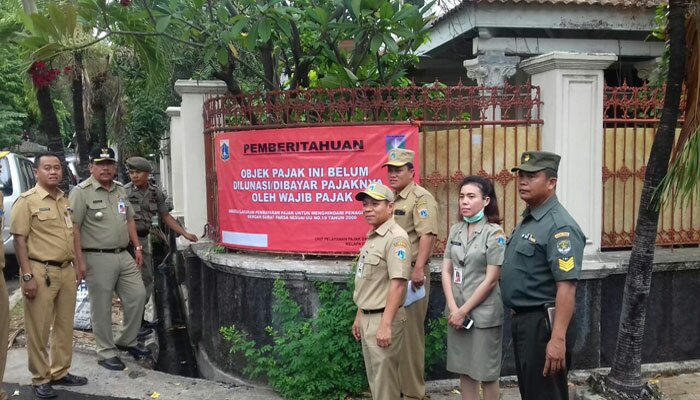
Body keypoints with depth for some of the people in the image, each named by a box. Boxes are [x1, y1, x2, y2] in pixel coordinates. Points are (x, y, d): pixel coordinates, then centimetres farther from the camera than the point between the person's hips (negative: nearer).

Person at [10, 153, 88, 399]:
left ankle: (60, 372, 26)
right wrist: (27, 276, -17)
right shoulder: (27, 201, -8)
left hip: (66, 270, 7)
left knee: (65, 326, 14)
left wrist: (77, 266, 17)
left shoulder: (65, 201, 13)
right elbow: (19, 240, -11)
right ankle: (40, 379, 14)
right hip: (41, 272, -7)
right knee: (39, 330, 2)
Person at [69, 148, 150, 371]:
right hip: (97, 258, -7)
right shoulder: (82, 192, -9)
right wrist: (79, 260, -18)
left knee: (137, 295, 8)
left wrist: (137, 247, 13)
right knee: (101, 308, 3)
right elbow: (74, 228, -13)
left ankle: (127, 341, 26)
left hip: (123, 255, 7)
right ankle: (106, 352, 16)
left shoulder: (120, 190, 13)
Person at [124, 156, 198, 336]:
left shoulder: (155, 192, 7)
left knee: (147, 281, 13)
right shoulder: (124, 192, -8)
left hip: (144, 239, 6)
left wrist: (185, 234, 10)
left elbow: (165, 216, 14)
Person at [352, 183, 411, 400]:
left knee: (385, 381, 0)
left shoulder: (395, 238, -17)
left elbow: (398, 284, -24)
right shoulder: (372, 236, 13)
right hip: (368, 317, 9)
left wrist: (386, 324, -27)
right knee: (374, 379, 18)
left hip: (383, 318, -9)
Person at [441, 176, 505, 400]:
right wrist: (453, 309, -7)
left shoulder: (494, 233, -10)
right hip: (456, 312, 5)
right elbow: (446, 271, 4)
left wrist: (464, 311, -11)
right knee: (464, 370, 13)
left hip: (483, 313, -5)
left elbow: (491, 280, -12)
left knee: (486, 373, 6)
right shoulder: (455, 230, 6)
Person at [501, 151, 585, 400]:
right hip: (522, 320, 10)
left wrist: (558, 339, -29)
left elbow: (566, 287, -26)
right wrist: (517, 318, 18)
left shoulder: (559, 227, -19)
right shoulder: (527, 220, 11)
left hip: (542, 323, -10)